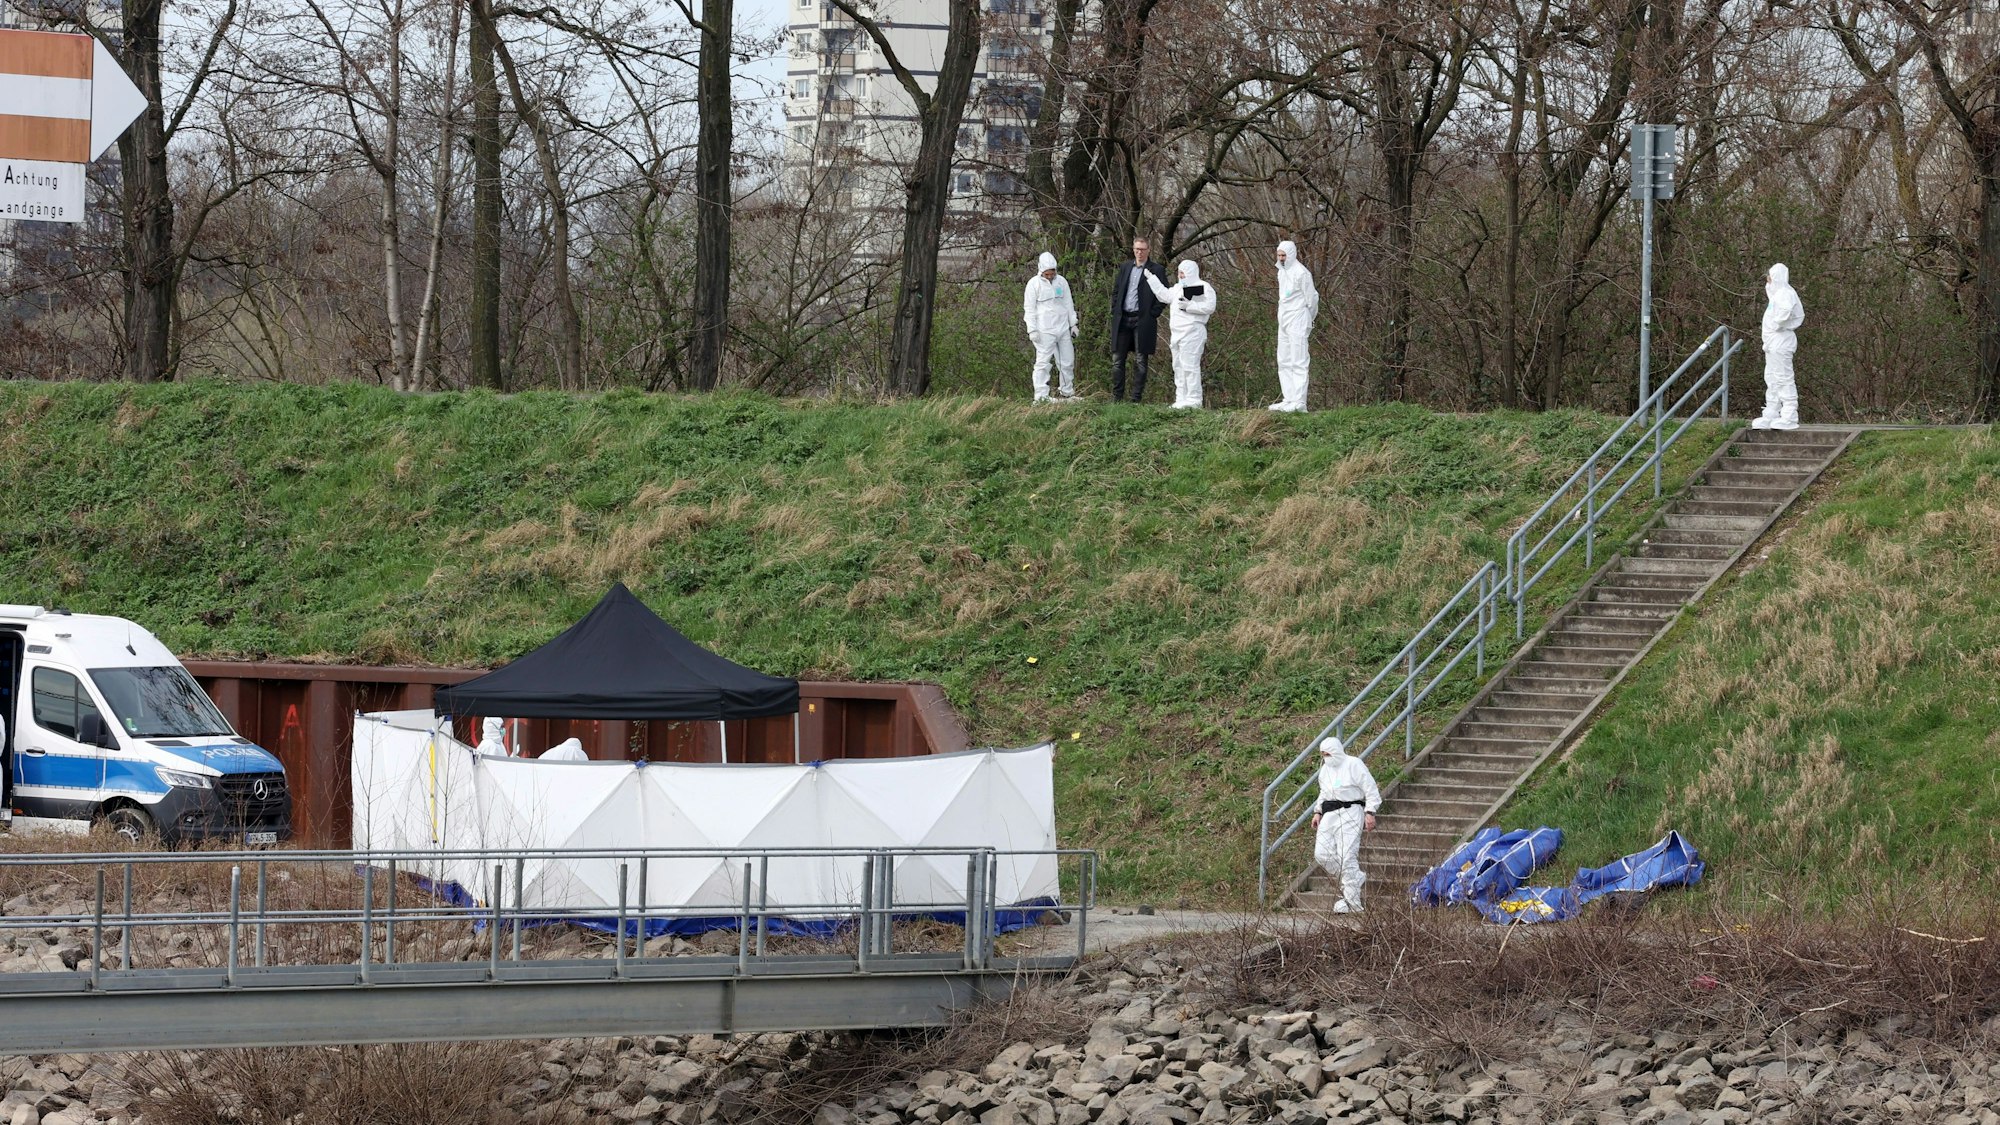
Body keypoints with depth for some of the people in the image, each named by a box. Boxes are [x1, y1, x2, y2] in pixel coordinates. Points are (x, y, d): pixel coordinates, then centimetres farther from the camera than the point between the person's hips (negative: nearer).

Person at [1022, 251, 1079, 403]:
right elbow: (1029, 309, -2)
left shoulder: (1061, 281, 10)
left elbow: (1069, 304, 18)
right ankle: (1041, 395, -8)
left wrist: (1073, 324, 16)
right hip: (1044, 331, -5)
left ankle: (1067, 391, 22)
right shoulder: (1034, 284, -3)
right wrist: (1032, 330, -8)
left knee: (1067, 362, 9)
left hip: (1063, 328, 5)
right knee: (1042, 362, -8)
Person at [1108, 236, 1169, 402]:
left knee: (1141, 362, 0)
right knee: (1117, 360, 4)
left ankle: (1136, 399, 3)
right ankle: (1116, 398, 9)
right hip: (1122, 319, 4)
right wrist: (1115, 311, 7)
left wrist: (1152, 314, -9)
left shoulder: (1157, 270, -1)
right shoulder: (1125, 267, 13)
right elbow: (1116, 290, 18)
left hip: (1143, 321, -4)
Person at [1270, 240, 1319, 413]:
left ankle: (1299, 402, -15)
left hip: (1297, 320, -9)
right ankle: (1288, 399, 12)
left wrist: (1307, 320, 4)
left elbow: (1312, 299, -8)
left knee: (1298, 361, -11)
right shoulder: (1281, 272, 15)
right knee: (1284, 362, 9)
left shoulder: (1301, 273, -12)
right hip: (1283, 321, 9)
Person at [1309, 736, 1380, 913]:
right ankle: (1357, 878, 14)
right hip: (1329, 815, 8)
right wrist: (1318, 812, 17)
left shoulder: (1354, 765, -7)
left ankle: (1352, 902, -9)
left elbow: (1371, 790, -7)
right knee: (1322, 854, -4)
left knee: (1346, 856, -13)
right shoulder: (1325, 769, 16)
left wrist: (1370, 813, -14)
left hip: (1349, 813, -8)